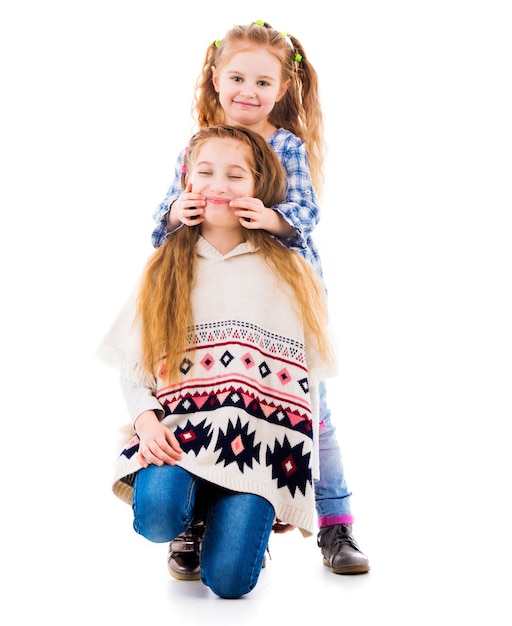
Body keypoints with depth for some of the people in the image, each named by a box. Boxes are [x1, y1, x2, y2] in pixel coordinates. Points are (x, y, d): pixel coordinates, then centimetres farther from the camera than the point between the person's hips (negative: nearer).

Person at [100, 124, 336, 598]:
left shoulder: (290, 271, 10)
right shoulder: (164, 268, 13)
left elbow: (309, 374, 8)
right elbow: (132, 365, 8)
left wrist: (302, 464, 2)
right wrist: (146, 418, -12)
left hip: (263, 439, -1)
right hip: (181, 425, 1)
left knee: (228, 580, -17)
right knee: (157, 514, -31)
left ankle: (237, 513, 18)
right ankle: (195, 509, 7)